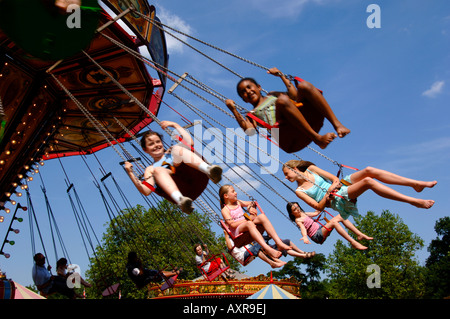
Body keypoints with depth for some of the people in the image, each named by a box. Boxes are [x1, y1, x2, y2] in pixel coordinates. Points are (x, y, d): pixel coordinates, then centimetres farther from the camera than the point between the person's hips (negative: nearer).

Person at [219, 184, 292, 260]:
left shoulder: (238, 203, 20)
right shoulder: (225, 210, -2)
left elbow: (250, 203, 30)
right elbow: (232, 224, -14)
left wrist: (251, 205, 8)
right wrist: (246, 220, -15)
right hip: (237, 232, -7)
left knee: (262, 216, -17)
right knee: (249, 223, -38)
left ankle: (279, 243, -29)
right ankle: (267, 249, -56)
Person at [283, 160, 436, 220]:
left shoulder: (310, 169, 15)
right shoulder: (300, 191, 3)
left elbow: (333, 177, 12)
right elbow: (318, 206, -5)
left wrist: (335, 182, -10)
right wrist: (328, 193, -18)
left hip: (342, 183, 6)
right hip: (338, 199, -6)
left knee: (369, 171, -22)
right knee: (368, 181, -31)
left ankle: (416, 183, -21)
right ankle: (414, 201, -35)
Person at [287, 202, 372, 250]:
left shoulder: (304, 214, 20)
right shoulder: (298, 220, -5)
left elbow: (316, 213, 30)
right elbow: (302, 227, -25)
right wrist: (305, 236, -44)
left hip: (321, 229, 9)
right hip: (317, 236, -9)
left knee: (340, 217, -4)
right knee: (334, 222, -31)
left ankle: (360, 235, -10)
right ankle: (353, 242, -36)